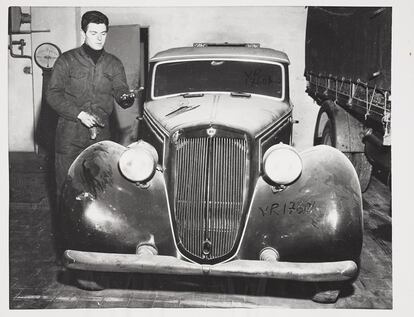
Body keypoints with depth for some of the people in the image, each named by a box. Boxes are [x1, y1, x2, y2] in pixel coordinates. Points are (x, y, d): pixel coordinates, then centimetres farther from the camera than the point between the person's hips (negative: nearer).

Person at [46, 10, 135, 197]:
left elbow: (120, 90, 3)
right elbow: (53, 94, -4)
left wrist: (126, 97, -23)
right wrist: (79, 114, -16)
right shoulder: (67, 61, 0)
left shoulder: (114, 64, 11)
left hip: (101, 134, 3)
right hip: (70, 135, -3)